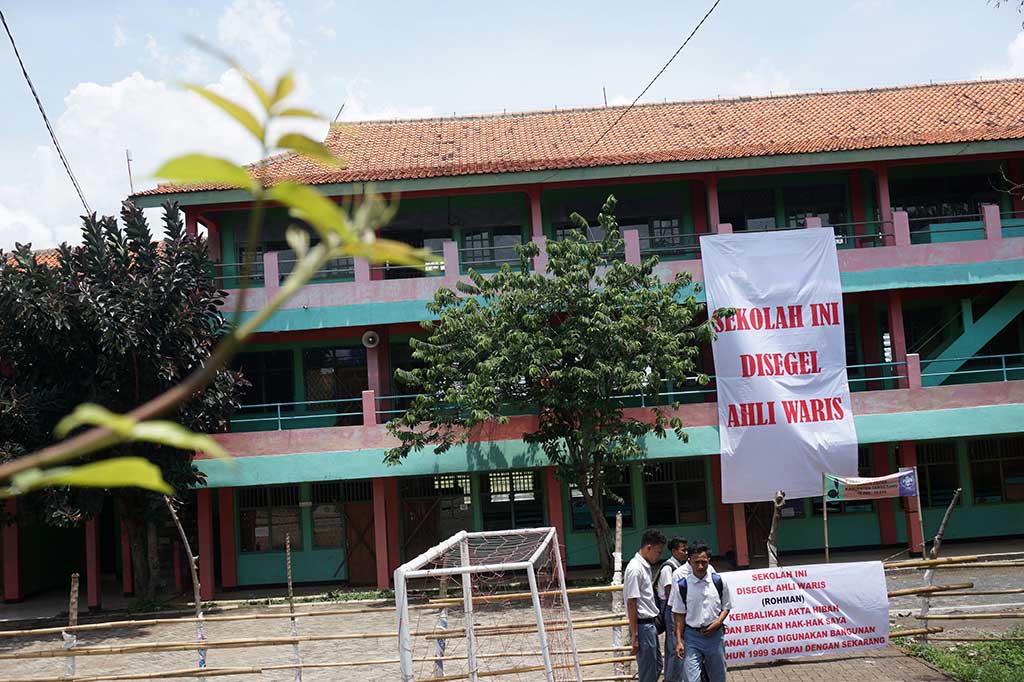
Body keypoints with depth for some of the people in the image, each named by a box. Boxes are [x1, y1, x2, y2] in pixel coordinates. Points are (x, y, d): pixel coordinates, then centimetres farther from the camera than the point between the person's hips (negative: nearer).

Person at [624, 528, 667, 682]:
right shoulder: (635, 569, -18)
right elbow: (631, 604, -19)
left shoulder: (645, 566, 11)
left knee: (656, 667, 17)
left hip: (650, 624, 10)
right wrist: (635, 636, -19)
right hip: (643, 626, -10)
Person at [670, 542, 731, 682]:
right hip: (692, 637, -2)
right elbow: (679, 615, -1)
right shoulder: (682, 586, -7)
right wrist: (679, 641, -5)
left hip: (715, 635, 2)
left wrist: (717, 623, -10)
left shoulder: (719, 581, -2)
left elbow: (726, 607, 8)